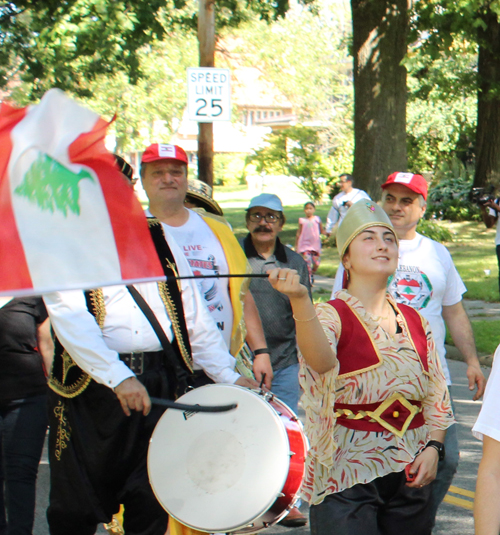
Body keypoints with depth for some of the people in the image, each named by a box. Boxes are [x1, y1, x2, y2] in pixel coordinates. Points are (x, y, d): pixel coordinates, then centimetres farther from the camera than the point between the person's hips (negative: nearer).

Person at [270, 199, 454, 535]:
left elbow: (437, 395, 14)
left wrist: (432, 447, -2)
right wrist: (300, 299, -47)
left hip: (411, 472, 5)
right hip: (349, 470, -5)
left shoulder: (414, 321, 10)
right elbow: (322, 360, -31)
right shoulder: (332, 315, -7)